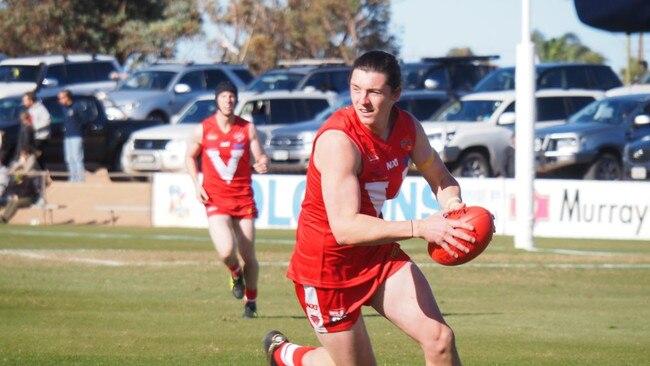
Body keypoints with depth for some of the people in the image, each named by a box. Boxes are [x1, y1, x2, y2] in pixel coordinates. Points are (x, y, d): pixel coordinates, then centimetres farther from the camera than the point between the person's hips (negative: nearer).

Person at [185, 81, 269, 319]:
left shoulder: (247, 128, 1)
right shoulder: (203, 130, 0)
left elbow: (260, 156, 0)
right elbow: (190, 157, 14)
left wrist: (263, 164, -25)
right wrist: (197, 185, 0)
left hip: (243, 198, 1)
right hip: (215, 200, -1)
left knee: (248, 256, 2)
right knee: (226, 250, -22)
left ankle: (251, 301, 25)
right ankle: (235, 273, 15)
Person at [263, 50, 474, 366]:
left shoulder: (408, 127, -6)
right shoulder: (338, 140, -29)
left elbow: (440, 179, 12)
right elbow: (345, 228, -37)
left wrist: (451, 203, -14)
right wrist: (419, 228, -43)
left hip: (379, 252, 7)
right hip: (328, 264, -6)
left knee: (439, 339, -9)